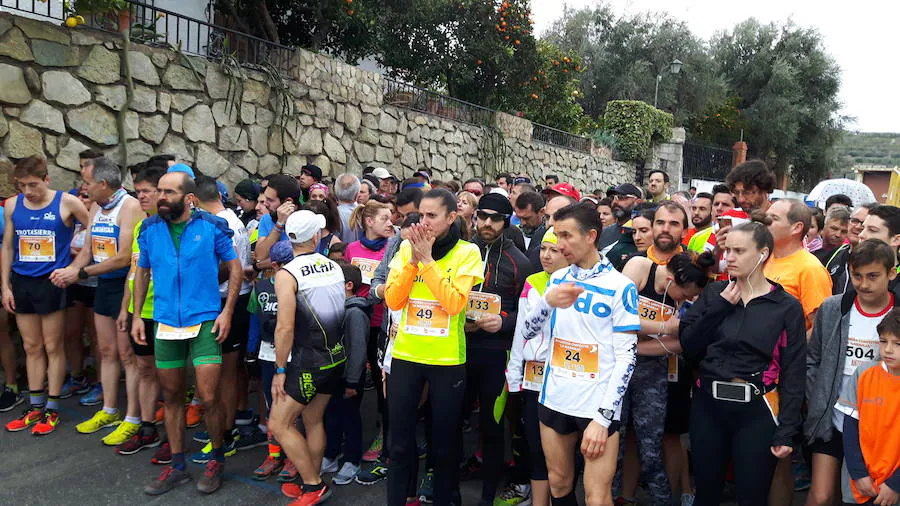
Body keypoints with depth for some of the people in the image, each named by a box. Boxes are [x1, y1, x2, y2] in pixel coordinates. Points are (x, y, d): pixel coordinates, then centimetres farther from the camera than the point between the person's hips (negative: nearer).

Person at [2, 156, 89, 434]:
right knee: (32, 347, 12)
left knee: (53, 347, 4)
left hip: (52, 283, -4)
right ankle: (35, 406, 23)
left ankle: (52, 409, 14)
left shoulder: (67, 202, -9)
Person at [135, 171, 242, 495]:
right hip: (165, 323, 4)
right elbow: (142, 273, 13)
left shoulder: (212, 227, -7)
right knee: (172, 396, 12)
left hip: (205, 322, -4)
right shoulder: (150, 229, 3)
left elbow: (235, 268, -1)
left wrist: (227, 312, -8)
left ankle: (217, 460, 19)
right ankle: (177, 466, 26)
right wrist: (137, 315, 7)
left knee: (208, 397, -4)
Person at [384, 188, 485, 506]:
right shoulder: (406, 248, 2)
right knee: (400, 441, 10)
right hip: (406, 355, 2)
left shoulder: (467, 253, -7)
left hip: (448, 359, -2)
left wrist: (427, 259, -19)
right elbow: (393, 301, -5)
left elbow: (454, 304, -19)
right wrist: (413, 259, -14)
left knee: (444, 442, 13)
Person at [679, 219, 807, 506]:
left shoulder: (787, 307, -3)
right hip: (707, 407, 3)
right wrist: (720, 306, -9)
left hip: (757, 412, -3)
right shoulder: (714, 294, 5)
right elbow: (688, 346, -2)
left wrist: (787, 431, -8)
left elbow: (793, 373, -4)